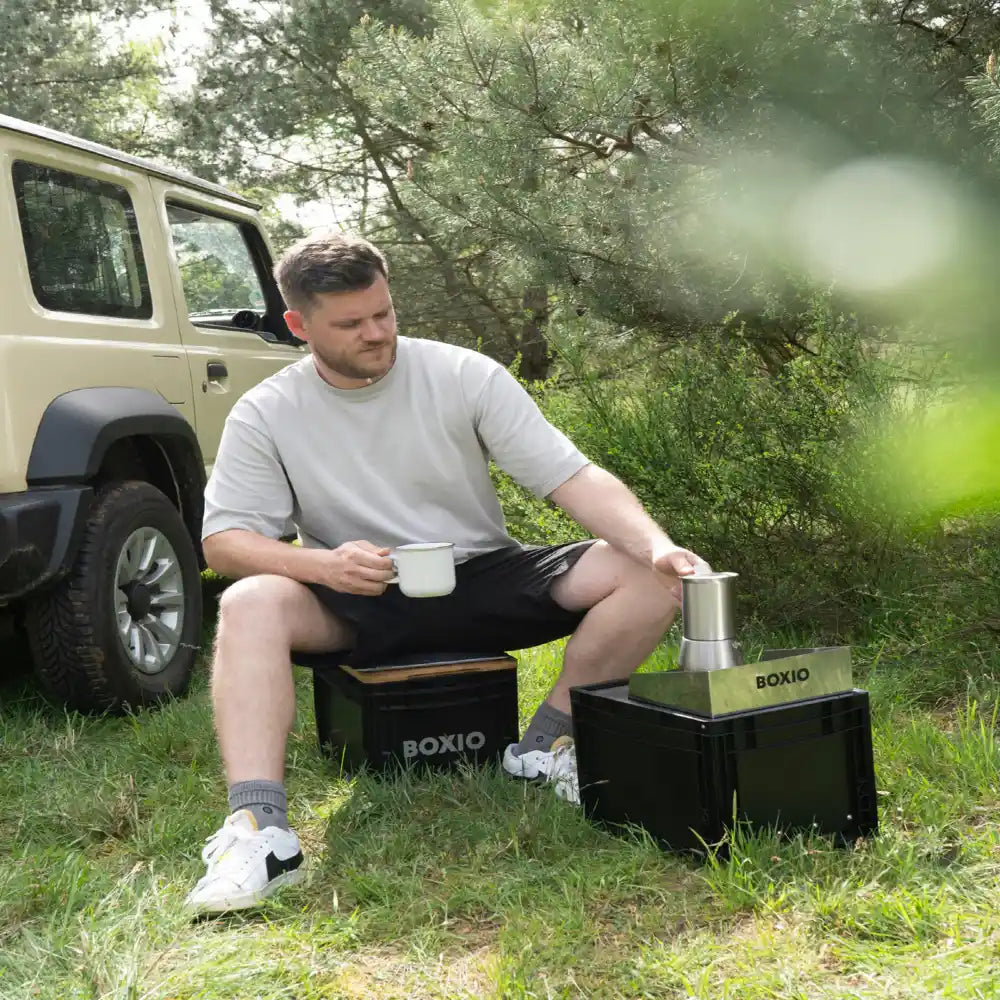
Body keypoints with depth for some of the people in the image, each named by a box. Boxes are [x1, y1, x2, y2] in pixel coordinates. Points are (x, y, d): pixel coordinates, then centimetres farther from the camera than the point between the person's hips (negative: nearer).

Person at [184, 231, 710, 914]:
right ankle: (258, 830, -37)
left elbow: (574, 477, -11)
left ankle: (549, 745, -9)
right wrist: (323, 563, -28)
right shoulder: (265, 415, -4)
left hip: (484, 581, 1)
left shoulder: (464, 375, -6)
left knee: (645, 577, -18)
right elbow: (223, 540, -8)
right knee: (250, 605, -32)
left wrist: (659, 546, -29)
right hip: (357, 605, -1)